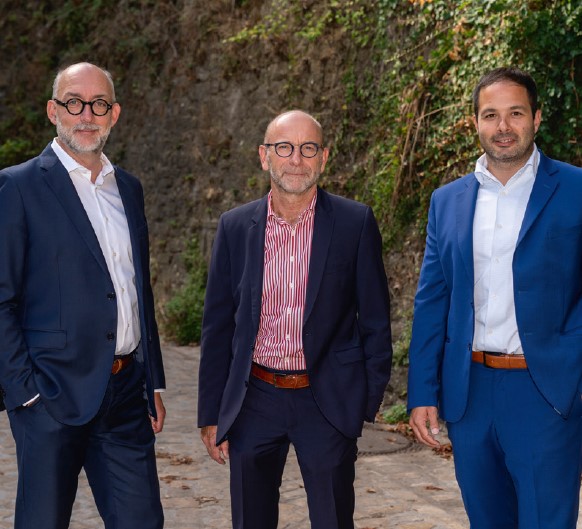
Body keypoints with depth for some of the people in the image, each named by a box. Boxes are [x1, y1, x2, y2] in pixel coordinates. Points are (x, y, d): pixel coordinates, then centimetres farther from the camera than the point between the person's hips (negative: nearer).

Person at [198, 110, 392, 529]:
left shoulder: (356, 223, -4)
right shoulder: (235, 227, 2)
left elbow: (375, 320, 0)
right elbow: (218, 326, 5)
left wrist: (371, 400, -3)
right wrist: (211, 414, 5)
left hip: (328, 401, -2)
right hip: (253, 401, 2)